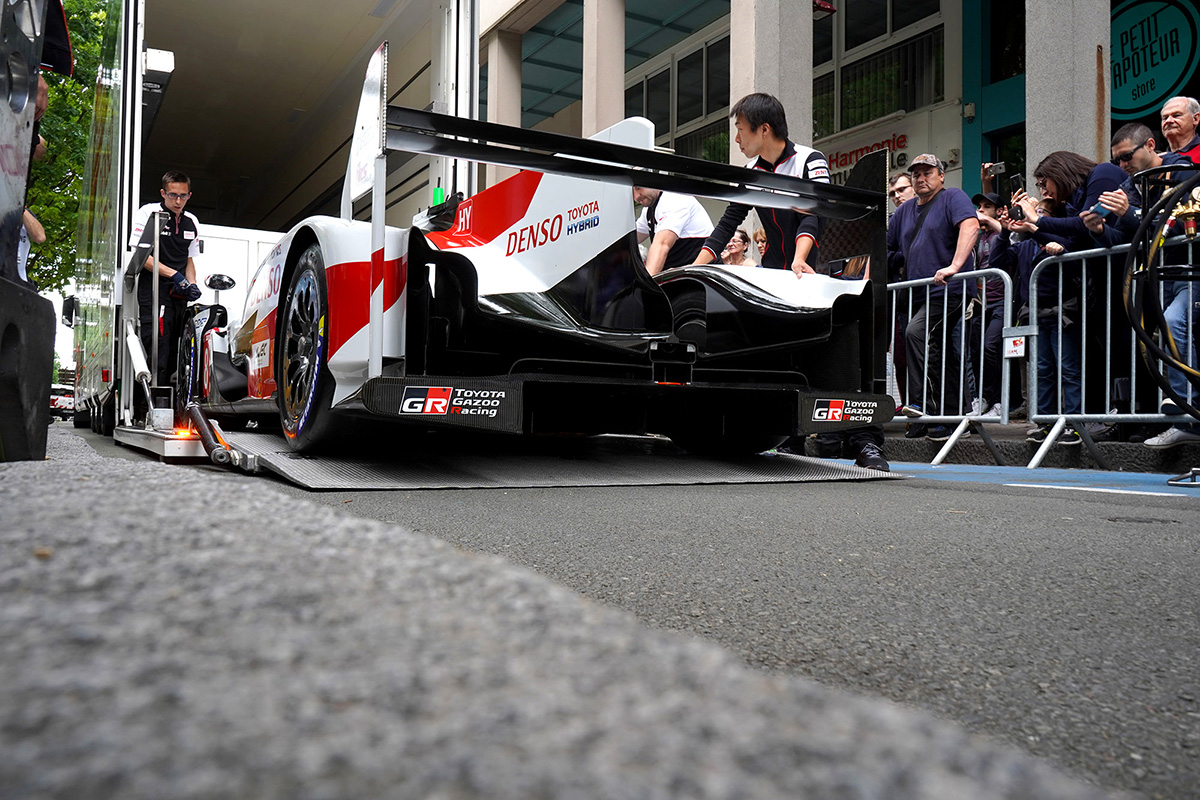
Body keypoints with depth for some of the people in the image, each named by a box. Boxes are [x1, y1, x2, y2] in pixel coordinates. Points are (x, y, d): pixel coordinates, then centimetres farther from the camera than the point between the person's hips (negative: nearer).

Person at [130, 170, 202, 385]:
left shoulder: (192, 222, 15)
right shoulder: (148, 213, -2)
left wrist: (191, 285, 4)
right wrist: (173, 274, -15)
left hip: (179, 295, 6)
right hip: (153, 292, -6)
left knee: (174, 354, 6)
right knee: (159, 352, -15)